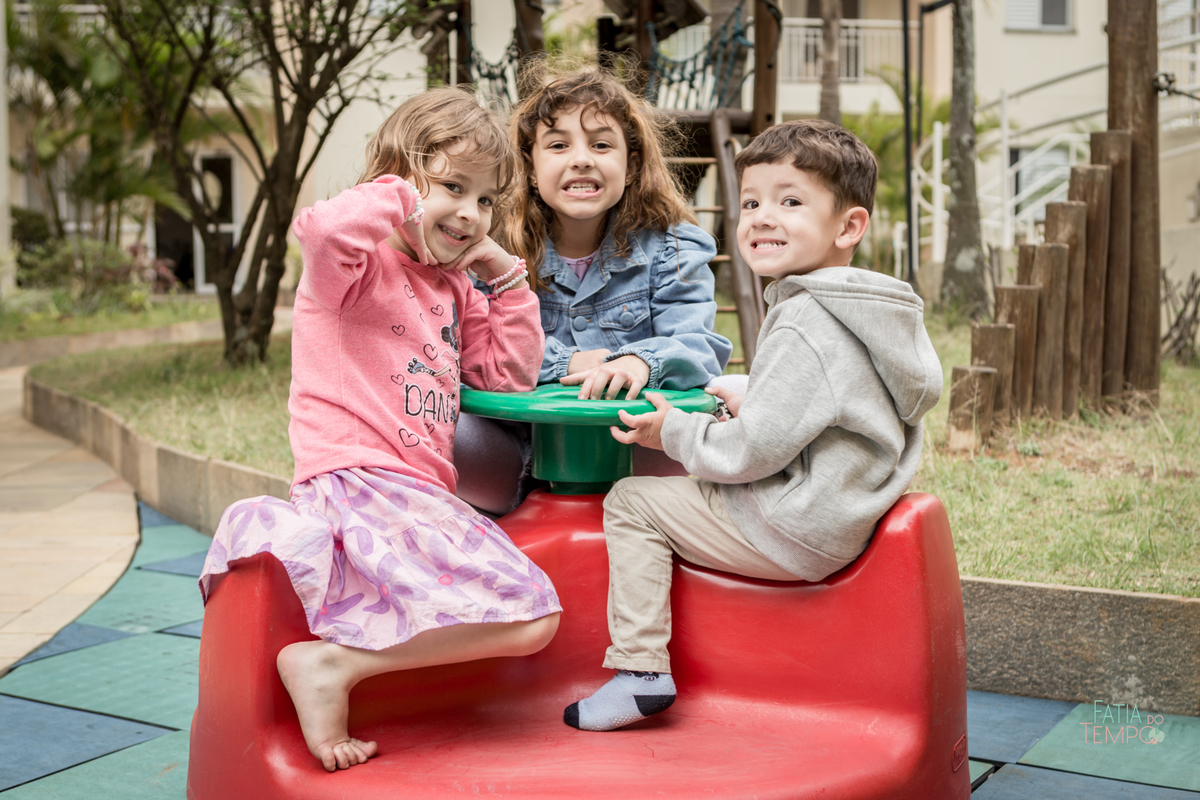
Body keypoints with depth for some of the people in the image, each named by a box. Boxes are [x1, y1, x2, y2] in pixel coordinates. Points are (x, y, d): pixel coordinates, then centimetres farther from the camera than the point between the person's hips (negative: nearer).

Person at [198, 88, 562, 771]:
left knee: (531, 620, 5)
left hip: (421, 495, 10)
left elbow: (513, 375, 21)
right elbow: (325, 229, -31)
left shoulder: (454, 290, 24)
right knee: (525, 613, -18)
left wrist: (508, 274, 14)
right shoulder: (358, 261, -4)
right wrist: (398, 195, -12)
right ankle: (331, 664, -13)